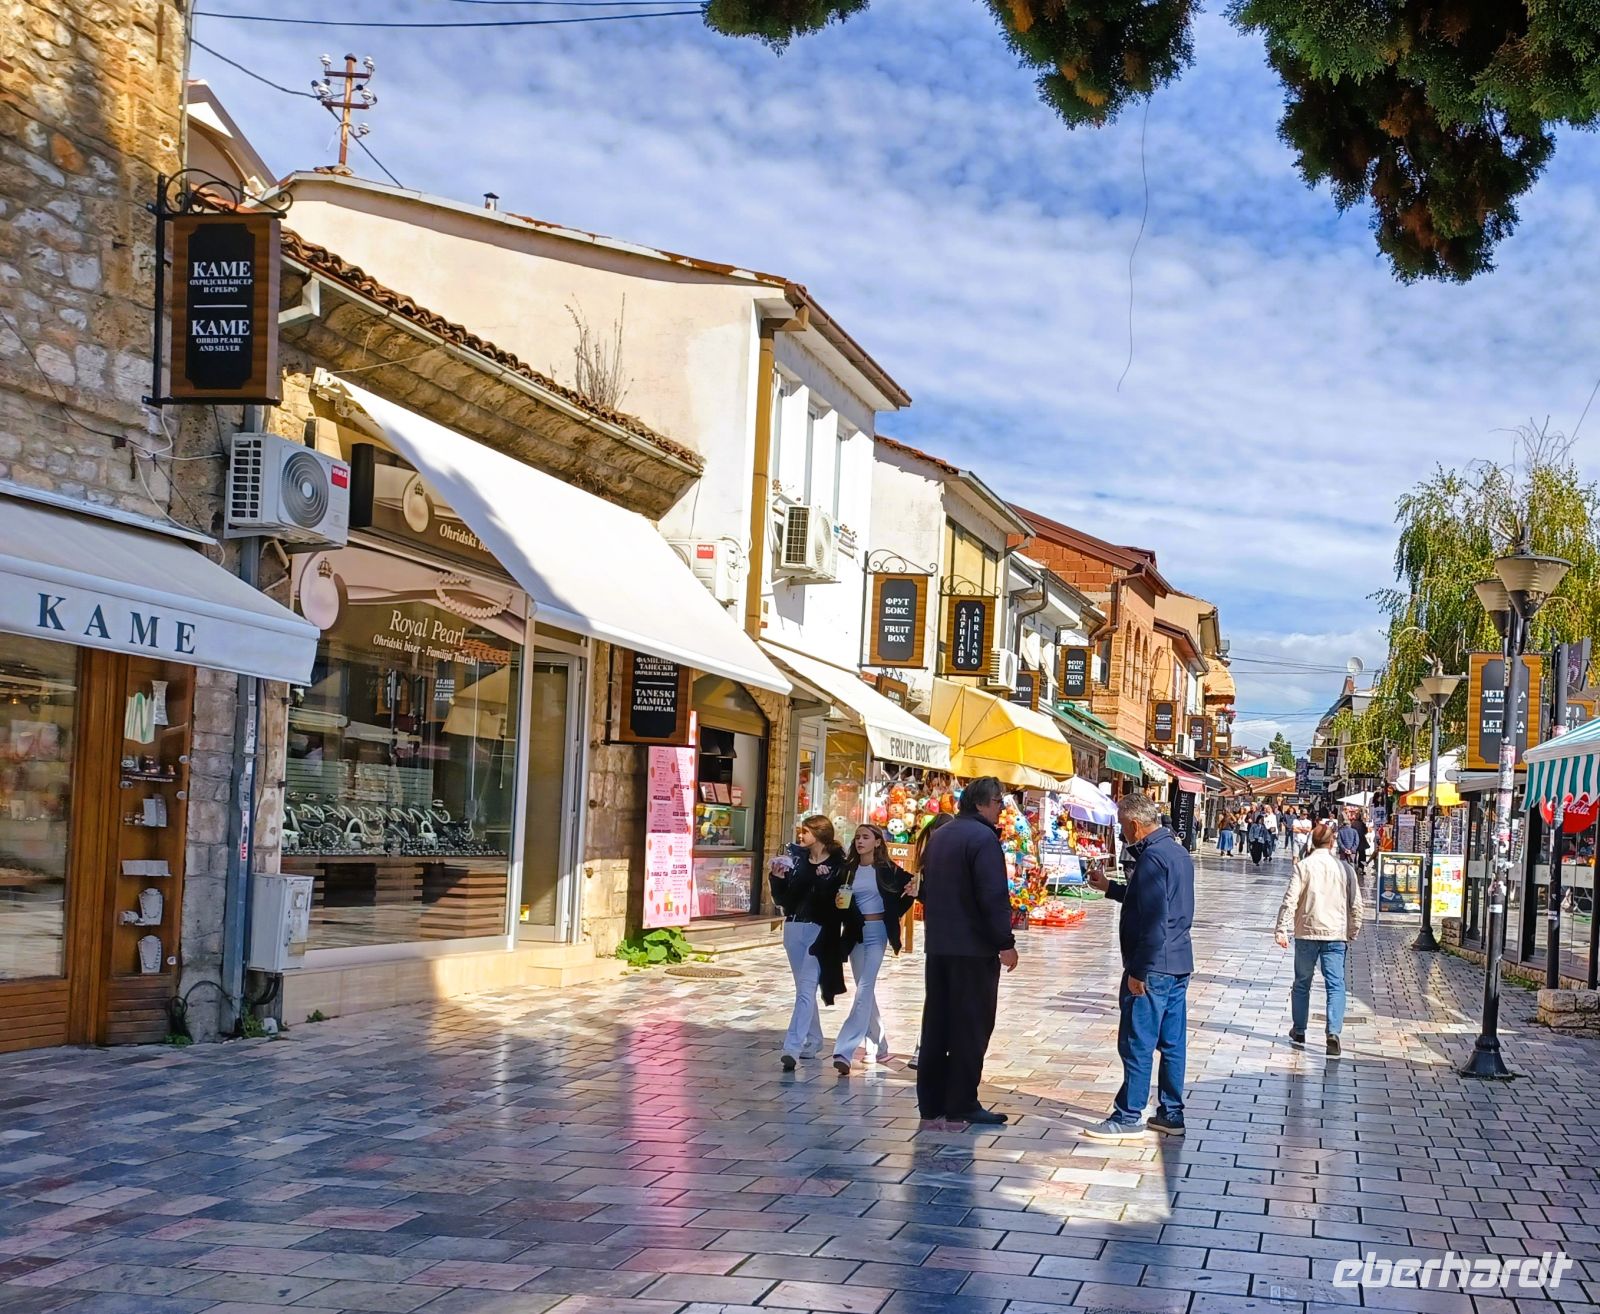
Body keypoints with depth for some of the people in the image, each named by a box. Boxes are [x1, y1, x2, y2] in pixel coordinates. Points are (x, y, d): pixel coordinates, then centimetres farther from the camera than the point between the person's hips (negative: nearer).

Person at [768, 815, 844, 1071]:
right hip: (794, 928, 7)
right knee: (803, 988, 14)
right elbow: (783, 900, 10)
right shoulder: (796, 860, 8)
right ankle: (812, 1040, 26)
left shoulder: (837, 865, -7)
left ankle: (792, 1047, -19)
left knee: (806, 989, -13)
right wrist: (777, 879, -6)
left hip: (820, 931, -6)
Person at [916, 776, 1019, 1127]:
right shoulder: (983, 838, -14)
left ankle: (930, 1102, 14)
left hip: (937, 945, 8)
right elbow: (994, 897, -20)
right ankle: (961, 1104, -1)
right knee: (971, 1026, -2)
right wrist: (1005, 943, -16)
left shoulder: (939, 836, 14)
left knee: (936, 1023, 11)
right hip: (974, 947, -8)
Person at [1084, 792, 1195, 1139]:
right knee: (1172, 1042, 12)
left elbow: (1154, 920, -23)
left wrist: (1138, 971, -20)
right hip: (1179, 963, 10)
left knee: (1137, 1044, -3)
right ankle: (1171, 1114, 18)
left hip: (1153, 966, -10)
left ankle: (1129, 1117, 1)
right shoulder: (1177, 851, 13)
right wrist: (1110, 888, 31)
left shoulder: (1152, 858, -18)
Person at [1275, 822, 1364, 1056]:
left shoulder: (1303, 866, -4)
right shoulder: (1344, 868, 2)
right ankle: (1333, 1032, -18)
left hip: (1307, 933, 0)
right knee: (1336, 984, -1)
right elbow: (1356, 906, 6)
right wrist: (1352, 934, 16)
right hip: (1335, 934, 1)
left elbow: (1290, 900, -11)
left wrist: (1282, 929, -9)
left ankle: (1299, 1030, 24)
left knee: (1302, 983, 14)